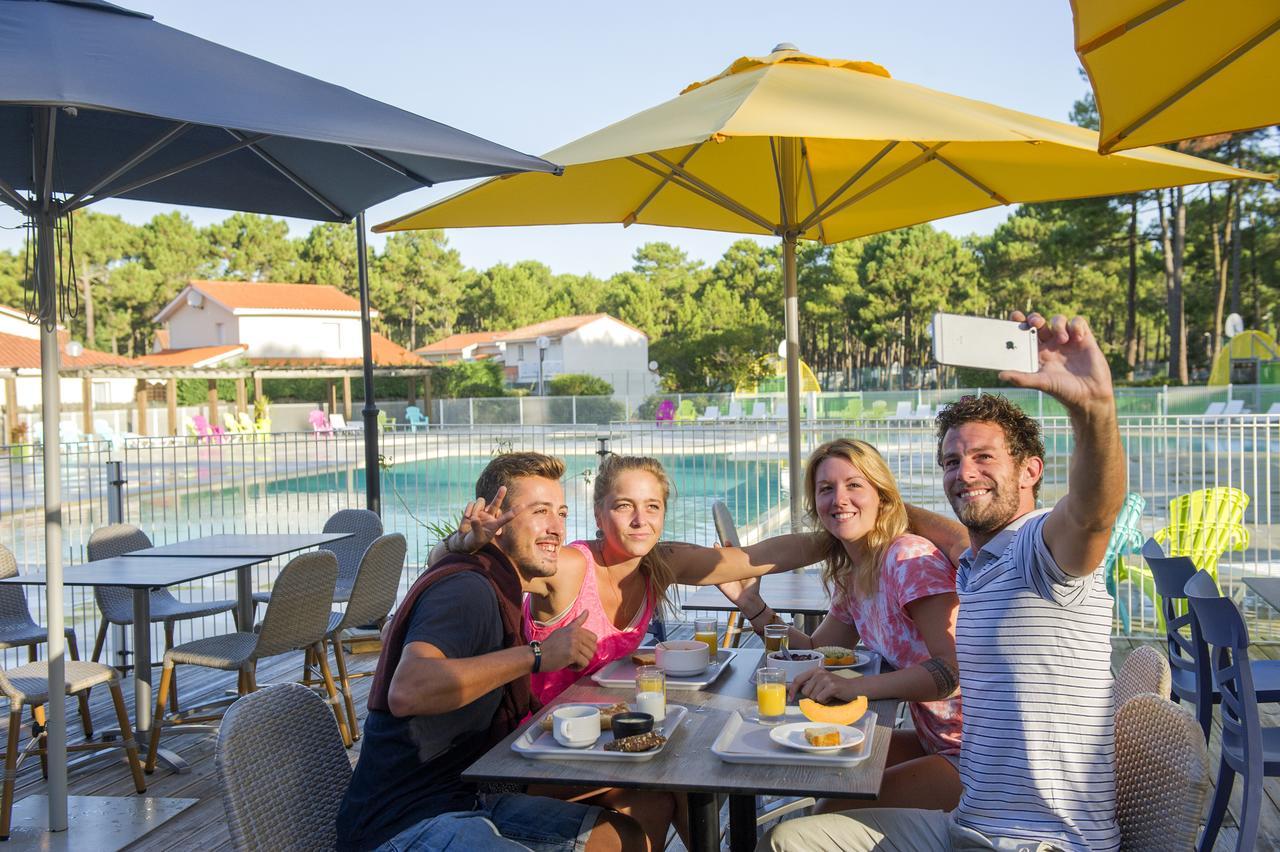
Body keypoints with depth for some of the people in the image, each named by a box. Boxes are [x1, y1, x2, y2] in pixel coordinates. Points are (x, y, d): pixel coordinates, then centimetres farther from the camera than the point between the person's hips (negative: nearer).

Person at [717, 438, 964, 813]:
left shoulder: (911, 559, -20)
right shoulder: (851, 577, 9)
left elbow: (954, 667, -28)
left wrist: (852, 686, -37)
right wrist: (750, 603, 3)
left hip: (969, 753, -9)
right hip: (934, 740, 9)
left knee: (836, 811, -16)